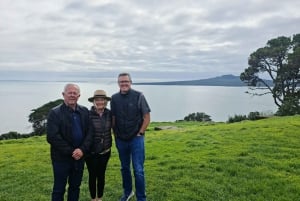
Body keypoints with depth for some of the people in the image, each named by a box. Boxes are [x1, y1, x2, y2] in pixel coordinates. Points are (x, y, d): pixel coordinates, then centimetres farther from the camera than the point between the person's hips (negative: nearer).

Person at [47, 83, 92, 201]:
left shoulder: (84, 111, 3)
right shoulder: (55, 113, -10)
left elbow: (89, 132, 0)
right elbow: (52, 137, -16)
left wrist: (82, 149, -15)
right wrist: (71, 152, -17)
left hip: (79, 156, 4)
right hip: (61, 158, -4)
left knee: (75, 186, 18)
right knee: (59, 189, 10)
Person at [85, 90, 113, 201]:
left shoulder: (109, 114, -5)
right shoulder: (88, 114, -16)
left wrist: (109, 145, 10)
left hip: (105, 151, 3)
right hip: (91, 152, -3)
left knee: (101, 175, 15)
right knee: (92, 175, 11)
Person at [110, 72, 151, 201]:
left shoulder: (138, 96, -8)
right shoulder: (114, 98, 2)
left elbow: (147, 117, -5)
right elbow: (113, 118, 9)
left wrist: (139, 133, -8)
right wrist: (116, 135, 5)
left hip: (136, 139, -3)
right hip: (121, 140, 4)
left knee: (138, 170, -2)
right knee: (124, 168, 17)